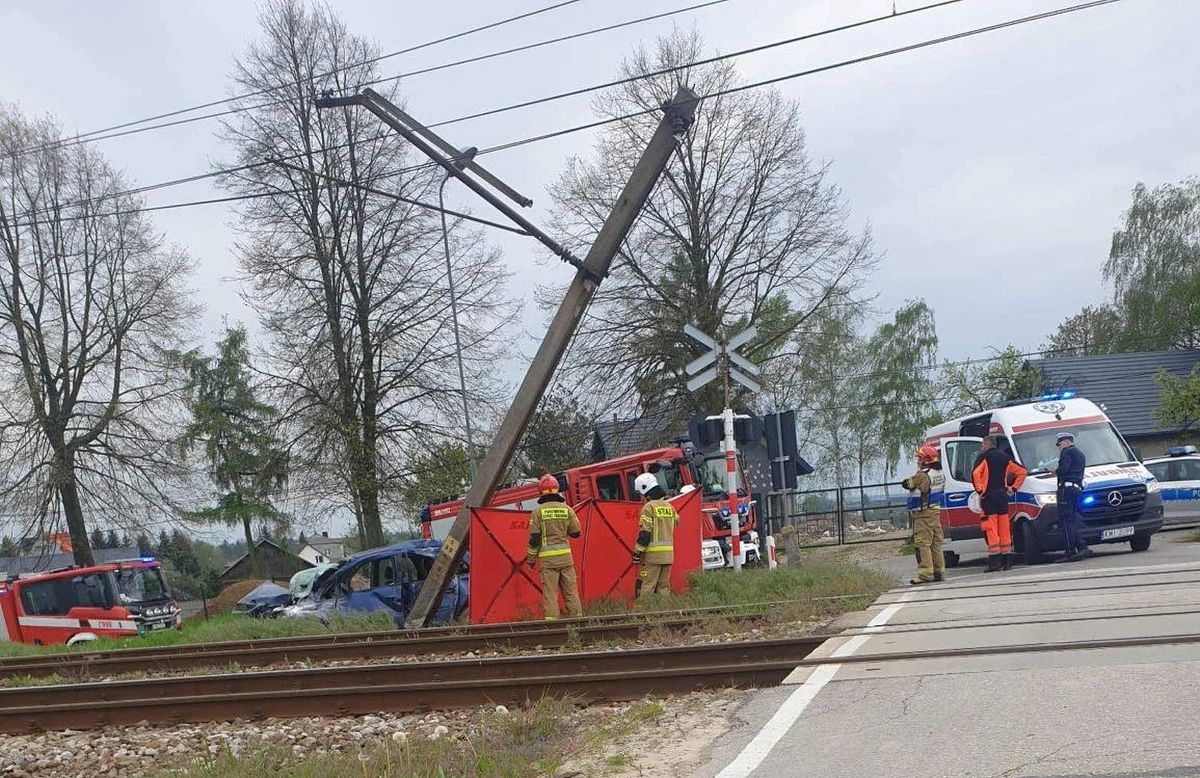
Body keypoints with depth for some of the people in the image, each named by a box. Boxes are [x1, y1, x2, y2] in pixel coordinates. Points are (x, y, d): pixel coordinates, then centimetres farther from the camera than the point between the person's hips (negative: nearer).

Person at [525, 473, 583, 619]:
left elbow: (534, 538, -4)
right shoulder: (566, 509, 2)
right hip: (565, 555, 2)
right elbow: (576, 532, 7)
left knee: (550, 592, -1)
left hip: (547, 557, -2)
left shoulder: (538, 511, -4)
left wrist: (530, 558, 5)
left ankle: (551, 620, -5)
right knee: (571, 591, 9)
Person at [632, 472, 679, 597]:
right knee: (664, 586, 11)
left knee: (647, 587, -6)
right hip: (668, 554, 7)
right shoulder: (669, 507, 12)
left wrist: (637, 552, -9)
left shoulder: (649, 507, -9)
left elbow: (645, 533, -13)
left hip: (653, 554, -7)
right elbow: (676, 524, 20)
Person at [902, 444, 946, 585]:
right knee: (936, 543, 14)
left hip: (923, 514, -9)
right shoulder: (940, 474, 8)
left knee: (922, 544, -7)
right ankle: (939, 571, 19)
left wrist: (908, 480, 10)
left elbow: (906, 483, -12)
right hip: (935, 511, 9)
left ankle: (925, 574, -9)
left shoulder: (922, 476, -20)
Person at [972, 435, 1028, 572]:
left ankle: (995, 559, -11)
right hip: (1002, 495, 6)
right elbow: (1022, 472, 16)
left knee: (991, 528, -6)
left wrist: (979, 490, -10)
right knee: (1004, 528, 9)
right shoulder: (1005, 457, 13)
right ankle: (1007, 560, 10)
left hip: (989, 495, -6)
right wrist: (1013, 488, 15)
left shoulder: (984, 457, -5)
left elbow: (975, 473, -19)